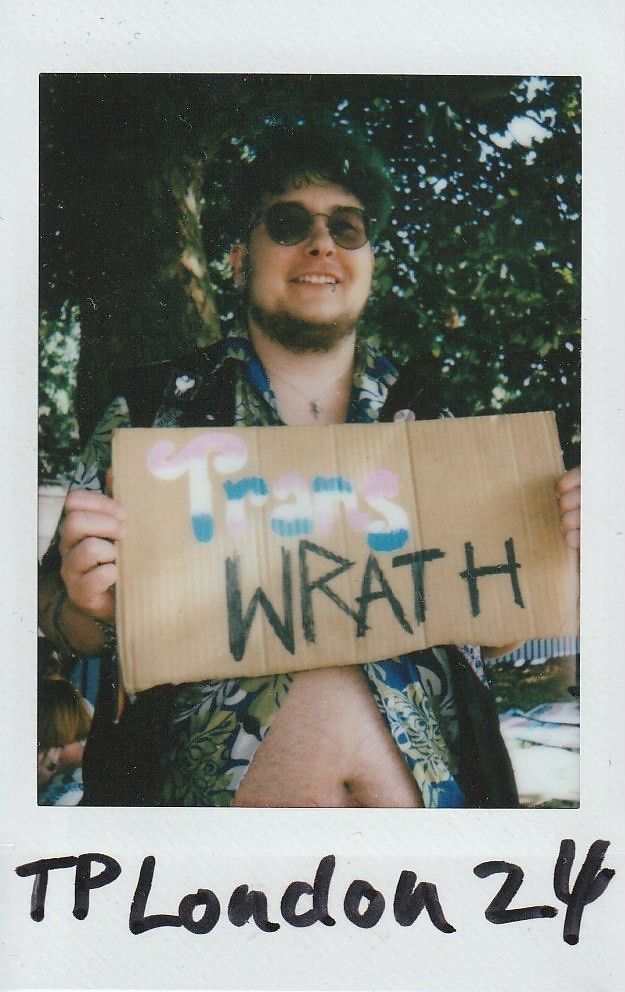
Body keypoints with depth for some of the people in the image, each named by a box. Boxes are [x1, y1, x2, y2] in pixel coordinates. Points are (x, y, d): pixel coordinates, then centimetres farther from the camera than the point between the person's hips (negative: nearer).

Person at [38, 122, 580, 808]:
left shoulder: (425, 418, 11)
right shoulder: (154, 410, 5)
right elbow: (69, 624, 8)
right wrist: (92, 605, -14)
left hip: (423, 741, 2)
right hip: (208, 742, -1)